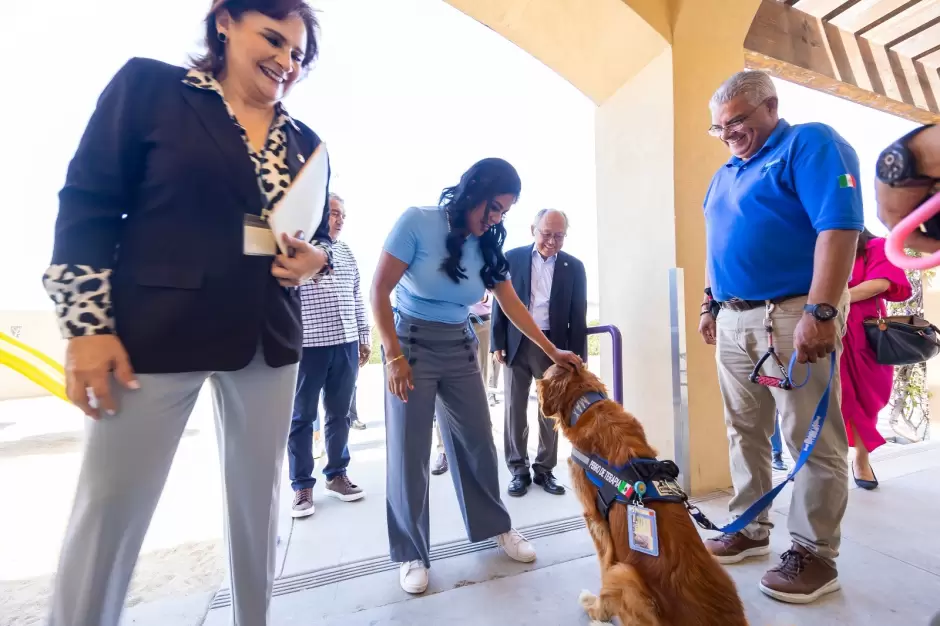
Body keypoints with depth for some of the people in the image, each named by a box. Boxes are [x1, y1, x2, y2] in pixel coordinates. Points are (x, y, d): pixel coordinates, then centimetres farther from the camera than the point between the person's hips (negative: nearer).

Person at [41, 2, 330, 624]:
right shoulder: (149, 85, 2)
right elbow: (88, 203, -2)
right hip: (154, 335, -3)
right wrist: (86, 326, -8)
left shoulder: (305, 142, 13)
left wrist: (315, 258, -7)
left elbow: (320, 234, 17)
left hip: (269, 340, 4)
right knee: (111, 506, 9)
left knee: (258, 496, 16)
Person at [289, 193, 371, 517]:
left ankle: (336, 475, 28)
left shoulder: (347, 251, 14)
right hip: (308, 345, -5)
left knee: (339, 414, 13)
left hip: (346, 344, 5)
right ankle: (302, 485, 22)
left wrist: (364, 337, 14)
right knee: (302, 417, 8)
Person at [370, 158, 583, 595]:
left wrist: (553, 352, 9)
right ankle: (411, 553, 22)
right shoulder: (417, 222, -12)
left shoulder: (488, 244, 2)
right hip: (411, 342, -4)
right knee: (409, 452, 1)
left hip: (459, 347, 5)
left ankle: (496, 526, 33)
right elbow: (379, 290, -12)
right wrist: (394, 355, -15)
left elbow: (512, 304, 9)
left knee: (478, 441, 10)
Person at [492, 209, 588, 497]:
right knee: (515, 409, 7)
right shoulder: (512, 258, 1)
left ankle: (545, 469, 27)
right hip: (517, 343, 0)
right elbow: (500, 303, 1)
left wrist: (578, 358, -1)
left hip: (554, 345, 1)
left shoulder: (574, 267, 3)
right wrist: (498, 343, -3)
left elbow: (578, 316, 3)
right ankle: (518, 470, 23)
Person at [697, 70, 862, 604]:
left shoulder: (812, 144, -2)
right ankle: (750, 530, 26)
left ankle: (815, 555, 18)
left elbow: (839, 226, -16)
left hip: (792, 315, -7)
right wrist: (710, 305, 18)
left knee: (813, 441, 3)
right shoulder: (725, 174, 20)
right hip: (733, 321, 8)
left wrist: (820, 311, -24)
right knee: (746, 433, 12)